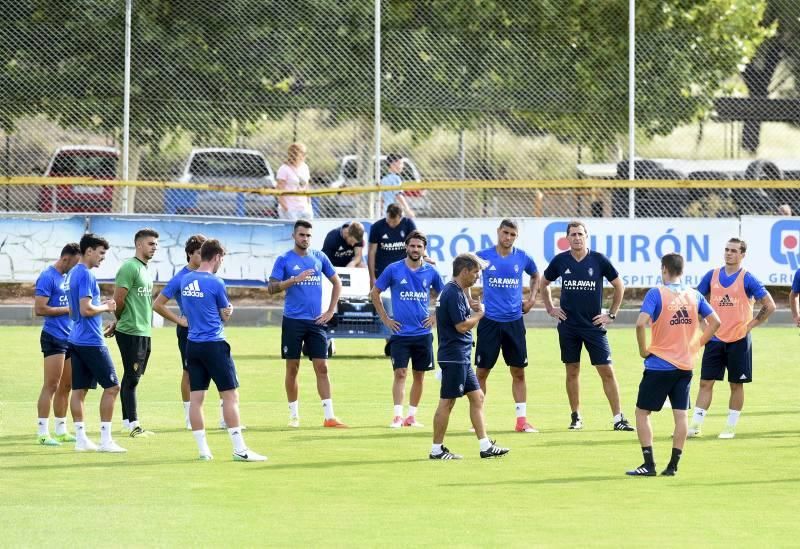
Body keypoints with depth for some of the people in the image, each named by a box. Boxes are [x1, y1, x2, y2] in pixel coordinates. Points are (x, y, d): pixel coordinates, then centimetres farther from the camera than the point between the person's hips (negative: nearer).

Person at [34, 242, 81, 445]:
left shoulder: (67, 277, 15)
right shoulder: (48, 277, -11)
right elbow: (39, 309, -17)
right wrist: (68, 309, -15)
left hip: (69, 338, 9)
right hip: (54, 337, -9)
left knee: (66, 386, 11)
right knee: (51, 385, -8)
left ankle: (61, 431, 18)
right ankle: (43, 433, -6)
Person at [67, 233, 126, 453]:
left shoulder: (74, 274, 15)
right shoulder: (86, 275, -15)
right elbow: (86, 309, -23)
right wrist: (106, 307, -7)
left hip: (76, 341, 9)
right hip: (91, 341, -9)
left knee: (79, 389, 7)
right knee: (112, 386, -4)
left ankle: (81, 439, 7)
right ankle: (105, 440, -5)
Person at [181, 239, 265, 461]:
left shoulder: (185, 280, 7)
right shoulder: (215, 283, -11)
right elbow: (226, 316, -1)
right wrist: (228, 310, 21)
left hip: (192, 344, 6)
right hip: (214, 345, -6)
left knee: (195, 397, 6)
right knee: (230, 395, -3)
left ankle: (203, 449, 9)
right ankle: (239, 449, -5)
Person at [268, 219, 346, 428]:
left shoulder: (319, 257, 8)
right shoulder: (284, 260, -1)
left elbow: (337, 283, 16)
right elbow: (271, 288, -8)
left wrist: (330, 311, 8)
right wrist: (295, 279, -21)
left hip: (316, 322, 2)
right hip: (293, 321, -2)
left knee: (322, 367, -3)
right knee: (292, 368, 3)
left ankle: (329, 416, -4)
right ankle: (294, 415, 12)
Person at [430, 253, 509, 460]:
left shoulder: (457, 291, 15)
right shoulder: (453, 293, -17)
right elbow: (462, 326, -21)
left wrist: (471, 309, 7)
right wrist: (479, 314, -5)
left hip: (462, 356, 11)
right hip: (453, 355, -11)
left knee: (477, 396, 10)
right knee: (447, 401, -5)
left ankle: (485, 445, 12)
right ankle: (437, 449, 1)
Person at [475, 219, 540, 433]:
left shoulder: (522, 258, 3)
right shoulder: (483, 256, -3)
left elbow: (535, 276, 23)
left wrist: (531, 299, 13)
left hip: (514, 321, 2)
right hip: (489, 321, -2)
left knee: (518, 372, 3)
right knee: (482, 371, 1)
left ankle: (522, 420, 7)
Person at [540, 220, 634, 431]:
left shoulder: (599, 260, -4)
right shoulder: (560, 261, 1)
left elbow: (619, 285, 7)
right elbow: (544, 283, 19)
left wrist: (612, 314, 4)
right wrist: (550, 309, 11)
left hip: (594, 325, -2)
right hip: (568, 325, 2)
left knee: (607, 371, -5)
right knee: (572, 371, 7)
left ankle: (618, 418, -3)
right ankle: (576, 416, 17)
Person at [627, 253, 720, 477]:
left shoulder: (656, 293, -11)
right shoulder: (693, 295, 4)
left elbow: (641, 323, -22)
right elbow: (715, 322, 7)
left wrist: (643, 349, -8)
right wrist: (697, 344, 11)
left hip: (659, 365, -5)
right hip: (686, 365, 5)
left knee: (642, 412, 5)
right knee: (681, 414, 7)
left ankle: (649, 464, -1)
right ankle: (673, 465, 6)